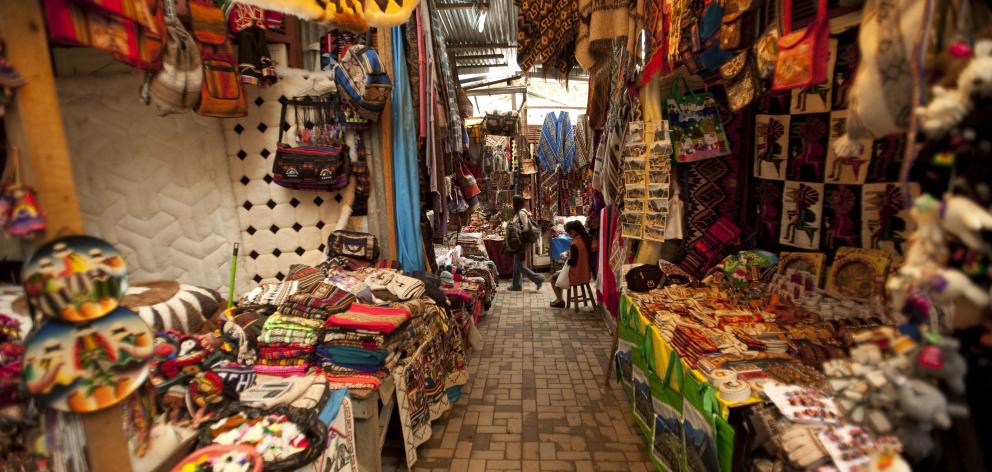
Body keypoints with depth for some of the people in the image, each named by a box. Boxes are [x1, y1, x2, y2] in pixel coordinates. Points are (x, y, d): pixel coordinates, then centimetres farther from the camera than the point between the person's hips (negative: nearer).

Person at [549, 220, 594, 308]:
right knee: (559, 274, 28)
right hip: (586, 274, 9)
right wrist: (569, 254, 6)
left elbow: (572, 262, -23)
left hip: (576, 276, -9)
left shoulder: (575, 244, -27)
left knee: (553, 278, 14)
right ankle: (559, 299, 34)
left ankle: (560, 301, 23)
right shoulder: (585, 239, -1)